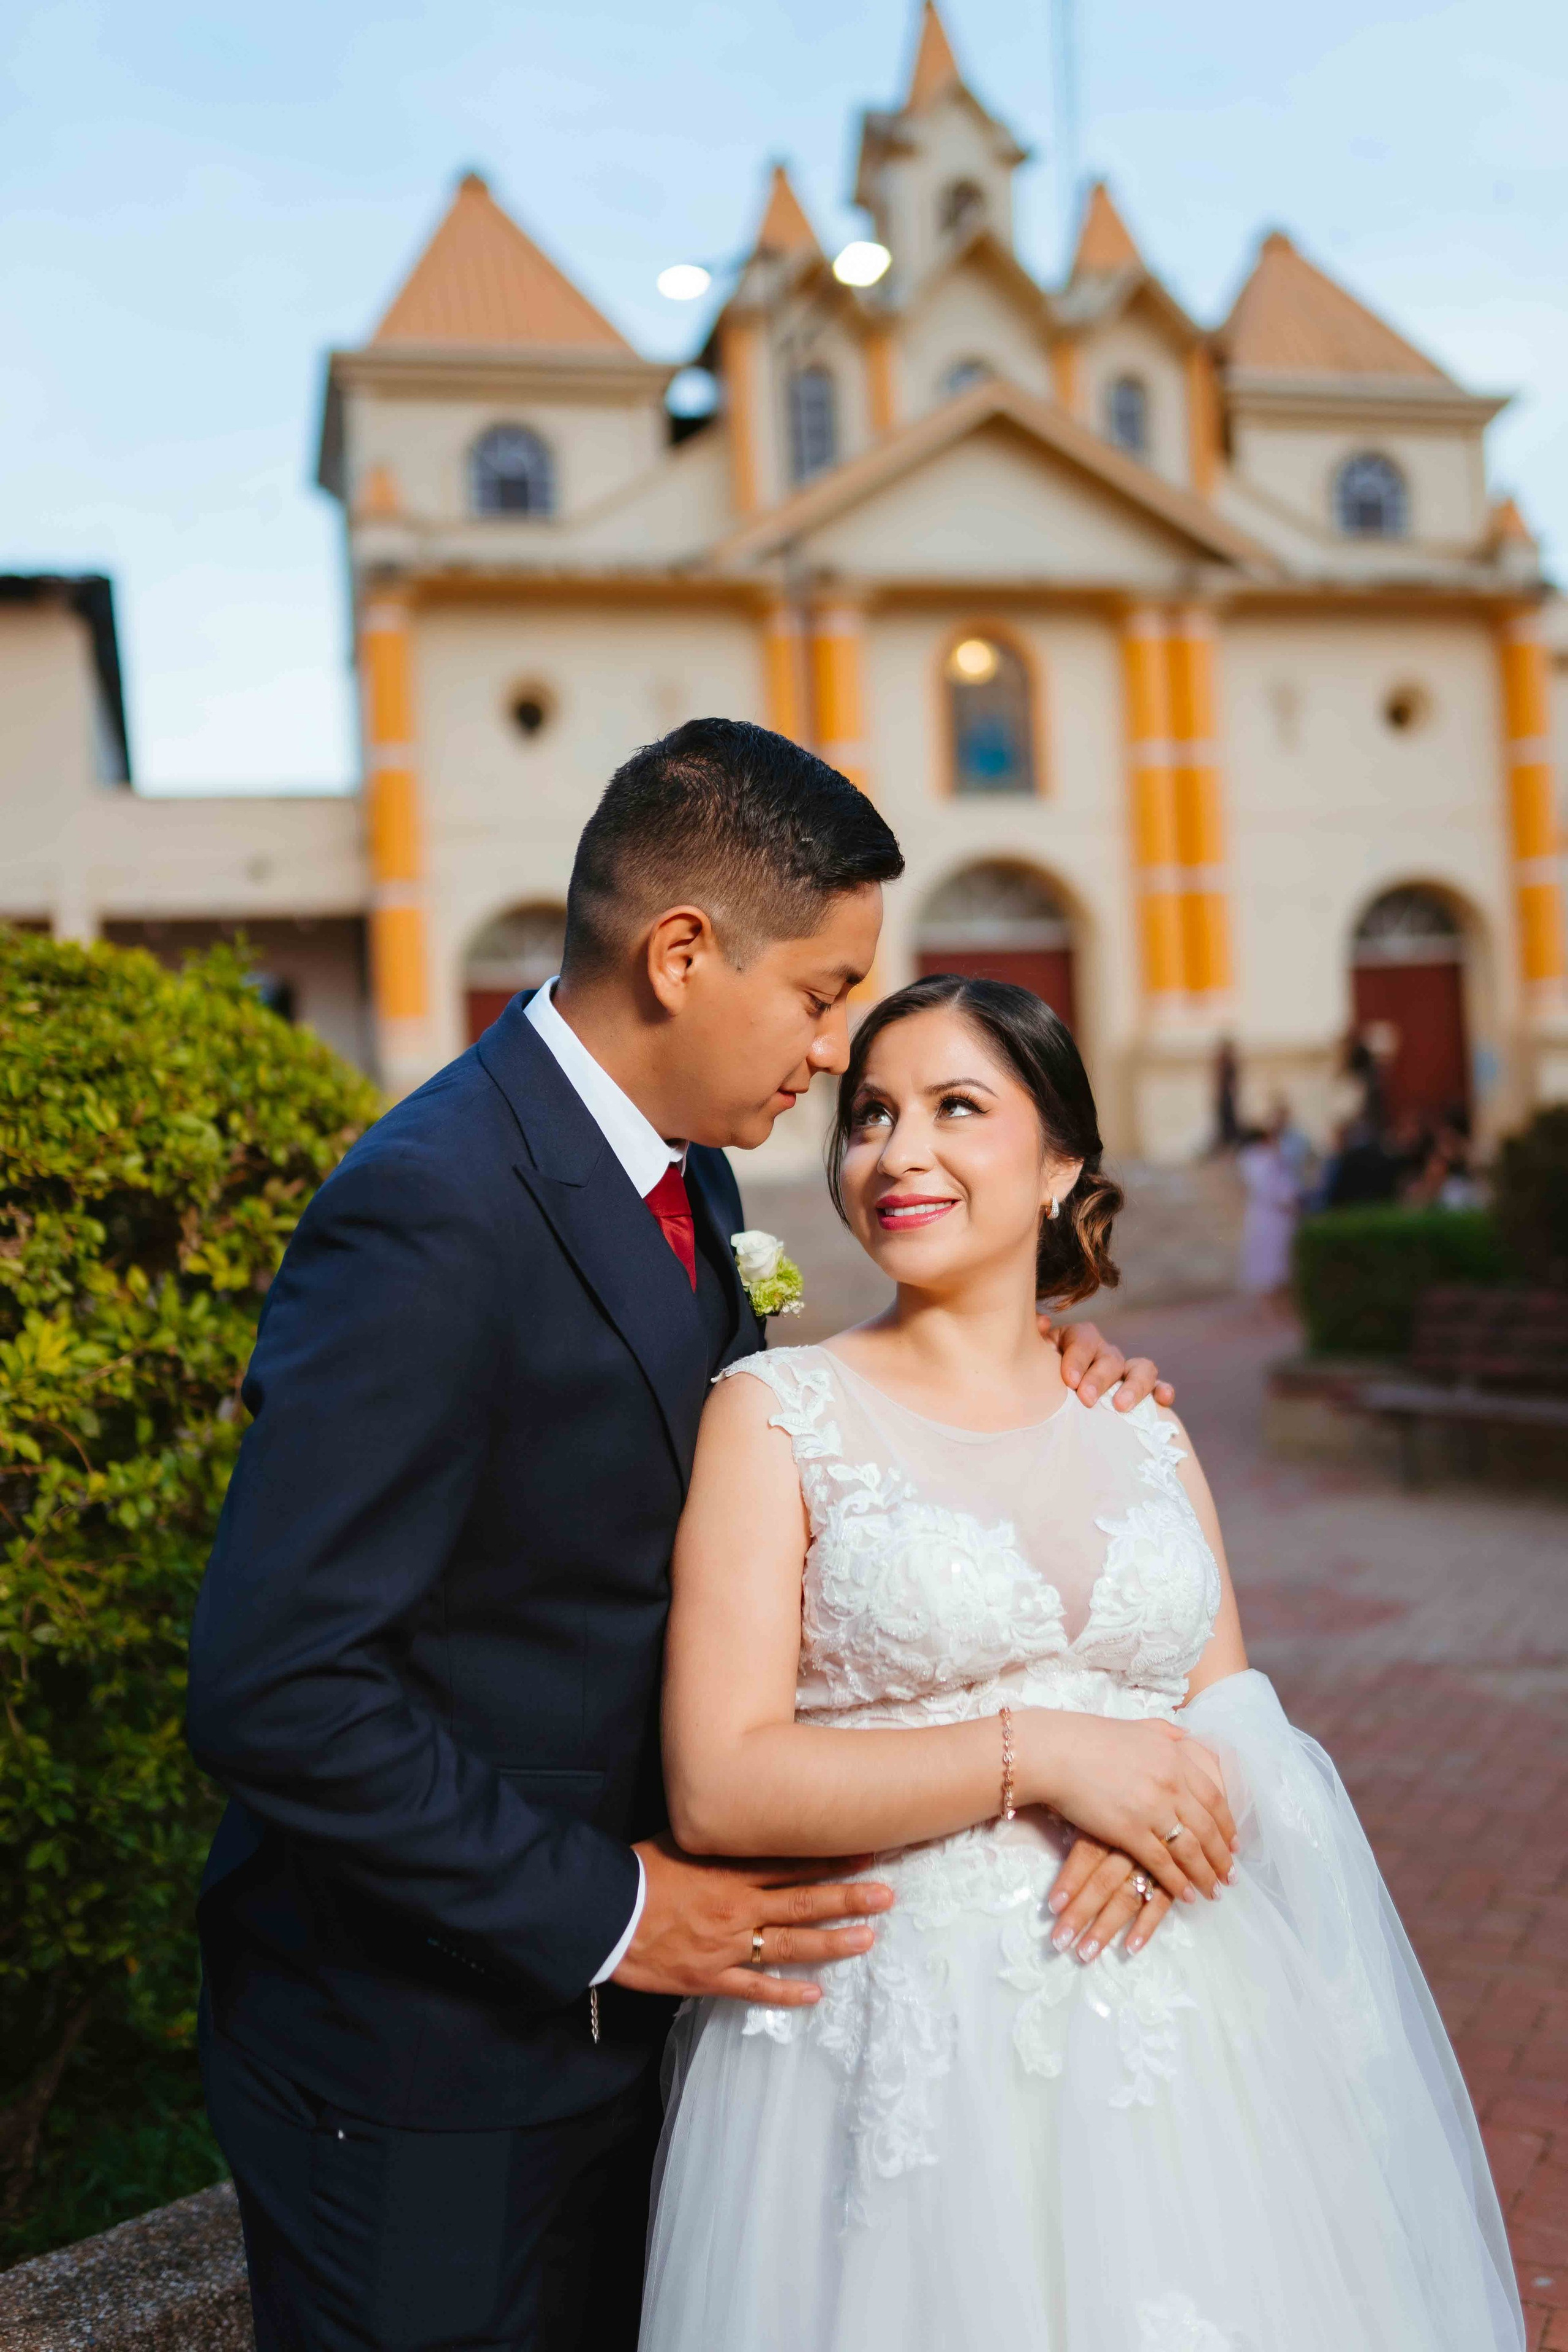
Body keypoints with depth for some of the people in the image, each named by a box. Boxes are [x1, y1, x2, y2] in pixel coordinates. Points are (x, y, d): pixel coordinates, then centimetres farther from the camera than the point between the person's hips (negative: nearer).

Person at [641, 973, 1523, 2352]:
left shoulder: (1140, 1425, 7)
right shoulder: (779, 1412, -6)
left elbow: (1235, 1722, 11)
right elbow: (716, 1788, -13)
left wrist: (1198, 1786, -12)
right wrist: (1037, 1753, -18)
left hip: (1173, 2024, 4)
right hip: (904, 2049, -3)